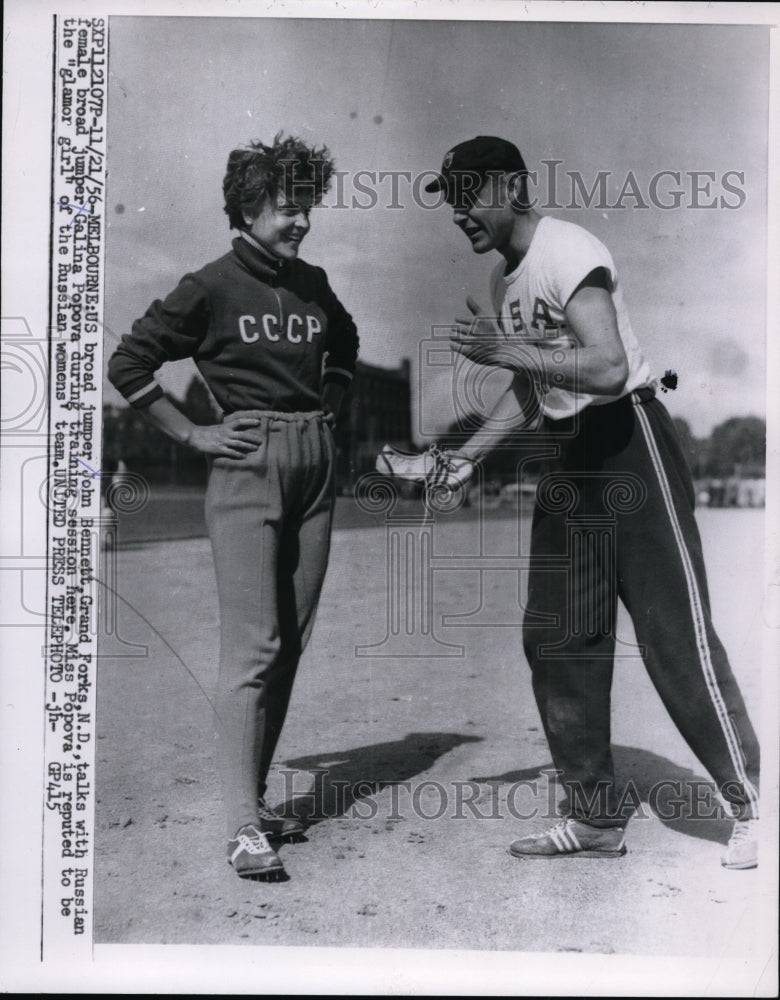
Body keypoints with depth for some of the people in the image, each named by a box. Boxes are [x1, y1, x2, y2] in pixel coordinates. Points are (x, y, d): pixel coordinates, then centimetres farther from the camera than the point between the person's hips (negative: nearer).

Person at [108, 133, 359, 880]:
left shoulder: (313, 284, 11)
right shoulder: (213, 286, -5)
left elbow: (345, 348, 31)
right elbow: (128, 364, -4)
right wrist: (193, 435, -6)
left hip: (315, 466, 6)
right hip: (248, 465, -6)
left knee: (290, 643, 8)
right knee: (252, 646, -9)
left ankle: (255, 795, 20)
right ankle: (244, 828, -4)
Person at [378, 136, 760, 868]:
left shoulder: (566, 251, -15)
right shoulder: (503, 279, 13)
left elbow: (610, 369, -27)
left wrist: (503, 350, -24)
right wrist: (463, 458, 11)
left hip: (629, 442, -9)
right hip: (568, 457, 9)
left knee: (674, 634, -6)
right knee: (554, 638, 7)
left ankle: (750, 807, 10)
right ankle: (595, 819, 18)